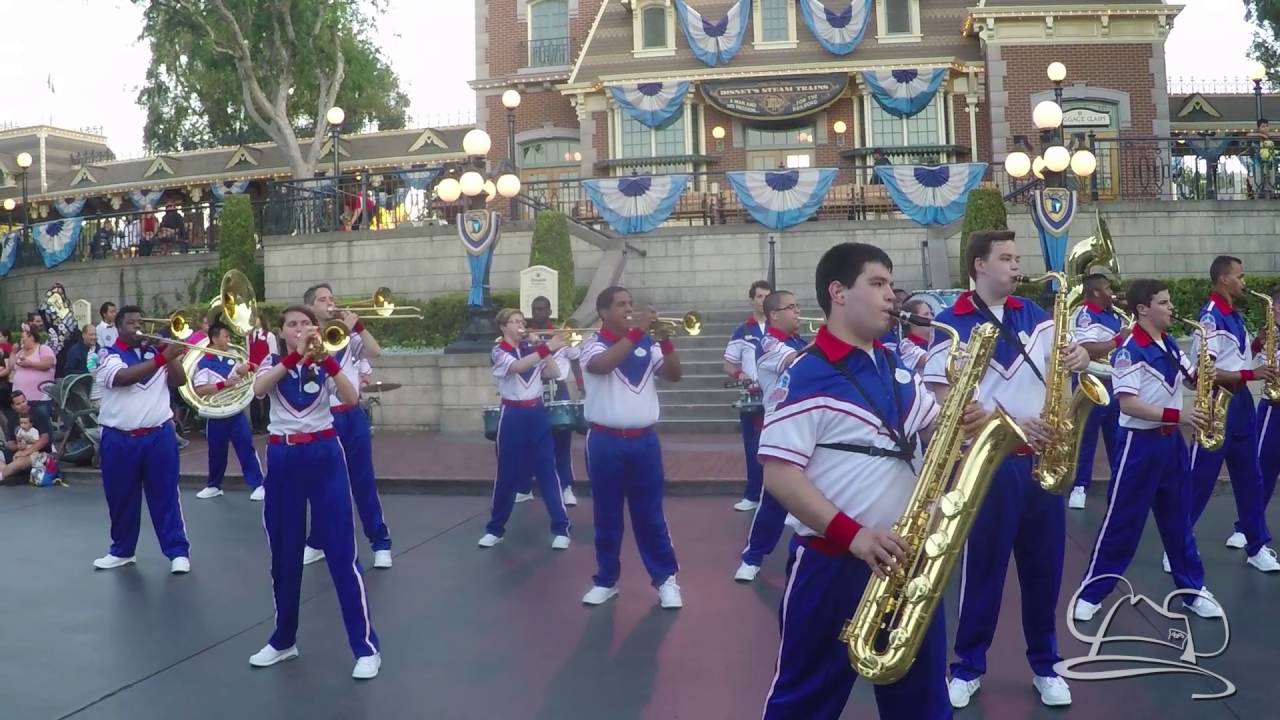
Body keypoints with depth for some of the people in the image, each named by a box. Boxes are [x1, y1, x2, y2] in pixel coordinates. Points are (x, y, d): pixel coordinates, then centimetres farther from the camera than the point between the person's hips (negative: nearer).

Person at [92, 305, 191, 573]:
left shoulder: (154, 351, 8)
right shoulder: (110, 356, -2)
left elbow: (179, 380, 1)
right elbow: (123, 377, -24)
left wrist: (171, 356, -14)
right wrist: (163, 358, -33)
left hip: (159, 435, 1)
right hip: (119, 439, -1)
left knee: (165, 495, 1)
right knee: (121, 497, 10)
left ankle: (178, 551, 4)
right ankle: (121, 551, 26)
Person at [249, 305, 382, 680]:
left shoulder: (325, 363, 4)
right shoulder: (273, 362, 5)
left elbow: (351, 399, -14)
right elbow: (258, 389, -18)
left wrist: (324, 358, -24)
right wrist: (295, 356, -26)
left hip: (324, 455, -2)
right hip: (282, 458, 2)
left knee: (341, 552, -5)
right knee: (284, 553, 10)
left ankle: (366, 645, 0)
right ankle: (284, 639, 26)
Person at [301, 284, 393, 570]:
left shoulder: (348, 336, 9)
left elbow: (375, 352, -4)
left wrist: (358, 326, -10)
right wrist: (343, 330, -17)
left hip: (353, 416, 2)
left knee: (363, 481, 4)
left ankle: (380, 542, 8)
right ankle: (316, 543, 22)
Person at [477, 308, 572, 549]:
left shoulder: (532, 349, 9)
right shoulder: (498, 352, -5)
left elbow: (554, 373, 1)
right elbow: (518, 366, -26)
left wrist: (546, 350, -6)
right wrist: (547, 347, -35)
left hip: (537, 414, 3)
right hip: (513, 416, -3)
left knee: (547, 470, -1)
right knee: (508, 474, 4)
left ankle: (561, 528, 2)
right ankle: (495, 528, 19)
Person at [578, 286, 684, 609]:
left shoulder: (647, 344, 4)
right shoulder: (594, 344, -4)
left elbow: (674, 375, -2)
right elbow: (601, 365, -26)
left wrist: (665, 340, -16)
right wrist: (635, 331, -27)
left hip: (644, 440, 2)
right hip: (606, 442, -2)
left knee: (650, 514, 8)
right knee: (607, 515, 8)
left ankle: (666, 578, 15)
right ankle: (606, 580, 19)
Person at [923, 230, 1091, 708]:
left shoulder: (1033, 315, 9)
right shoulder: (951, 324, -8)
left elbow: (1062, 364, 13)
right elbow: (946, 400, -14)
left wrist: (1079, 360, -11)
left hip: (1042, 458, 5)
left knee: (1045, 565, 12)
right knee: (983, 567, 4)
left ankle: (1045, 664, 28)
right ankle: (969, 666, 20)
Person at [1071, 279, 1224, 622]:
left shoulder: (1170, 345, 8)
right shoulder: (1129, 351, -16)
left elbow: (1192, 379, 17)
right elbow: (1128, 404, -22)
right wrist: (1176, 415, -26)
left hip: (1171, 441, 7)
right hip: (1139, 443, -7)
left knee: (1178, 519, 15)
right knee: (1122, 522, -2)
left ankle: (1194, 589, 26)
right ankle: (1090, 594, 8)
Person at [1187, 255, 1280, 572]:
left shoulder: (1235, 316, 12)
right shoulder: (1210, 318, -16)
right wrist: (1251, 374, -23)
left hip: (1241, 402, 9)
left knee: (1249, 477, 13)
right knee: (1199, 480, -2)